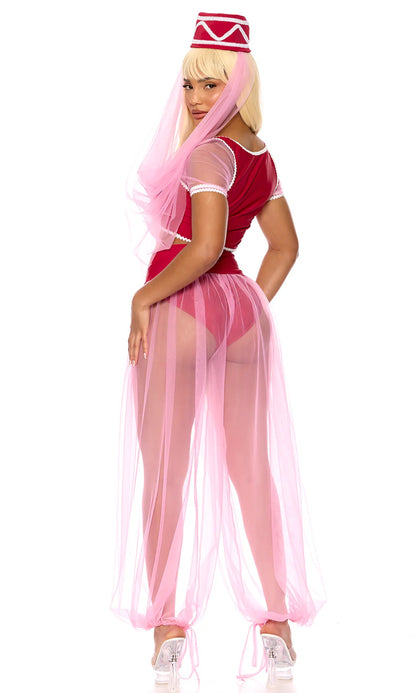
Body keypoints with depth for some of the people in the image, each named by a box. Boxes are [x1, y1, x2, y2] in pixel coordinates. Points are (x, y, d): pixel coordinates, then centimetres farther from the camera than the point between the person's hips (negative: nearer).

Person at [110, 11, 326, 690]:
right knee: (253, 469, 10)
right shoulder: (261, 154, 11)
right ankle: (277, 625, 14)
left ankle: (169, 629, 5)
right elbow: (285, 247, 18)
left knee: (165, 472, 2)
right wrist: (250, 308, 18)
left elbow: (204, 248, -24)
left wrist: (144, 296, -13)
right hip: (244, 311, 8)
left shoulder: (207, 152, -15)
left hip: (182, 308, -7)